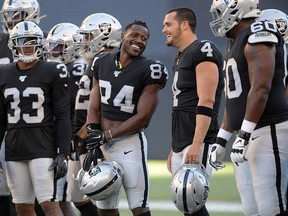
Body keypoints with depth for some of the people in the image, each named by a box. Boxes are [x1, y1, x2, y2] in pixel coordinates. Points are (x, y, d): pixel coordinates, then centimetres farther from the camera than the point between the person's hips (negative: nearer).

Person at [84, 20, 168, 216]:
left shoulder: (149, 71, -10)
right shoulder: (103, 63, 7)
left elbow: (143, 117, -13)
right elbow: (94, 107, 8)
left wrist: (107, 135, -16)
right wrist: (93, 136, -6)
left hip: (130, 143, -6)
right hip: (103, 146, 6)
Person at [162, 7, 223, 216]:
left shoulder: (203, 51, -10)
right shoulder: (181, 58, 20)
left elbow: (206, 103, -19)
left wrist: (196, 144, -25)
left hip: (198, 143, -10)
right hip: (182, 143, 10)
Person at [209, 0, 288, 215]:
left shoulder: (258, 36, -12)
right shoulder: (237, 43, 18)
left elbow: (261, 89, -20)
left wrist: (244, 135, -23)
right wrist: (221, 140, 24)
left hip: (268, 132, -10)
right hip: (248, 134, 10)